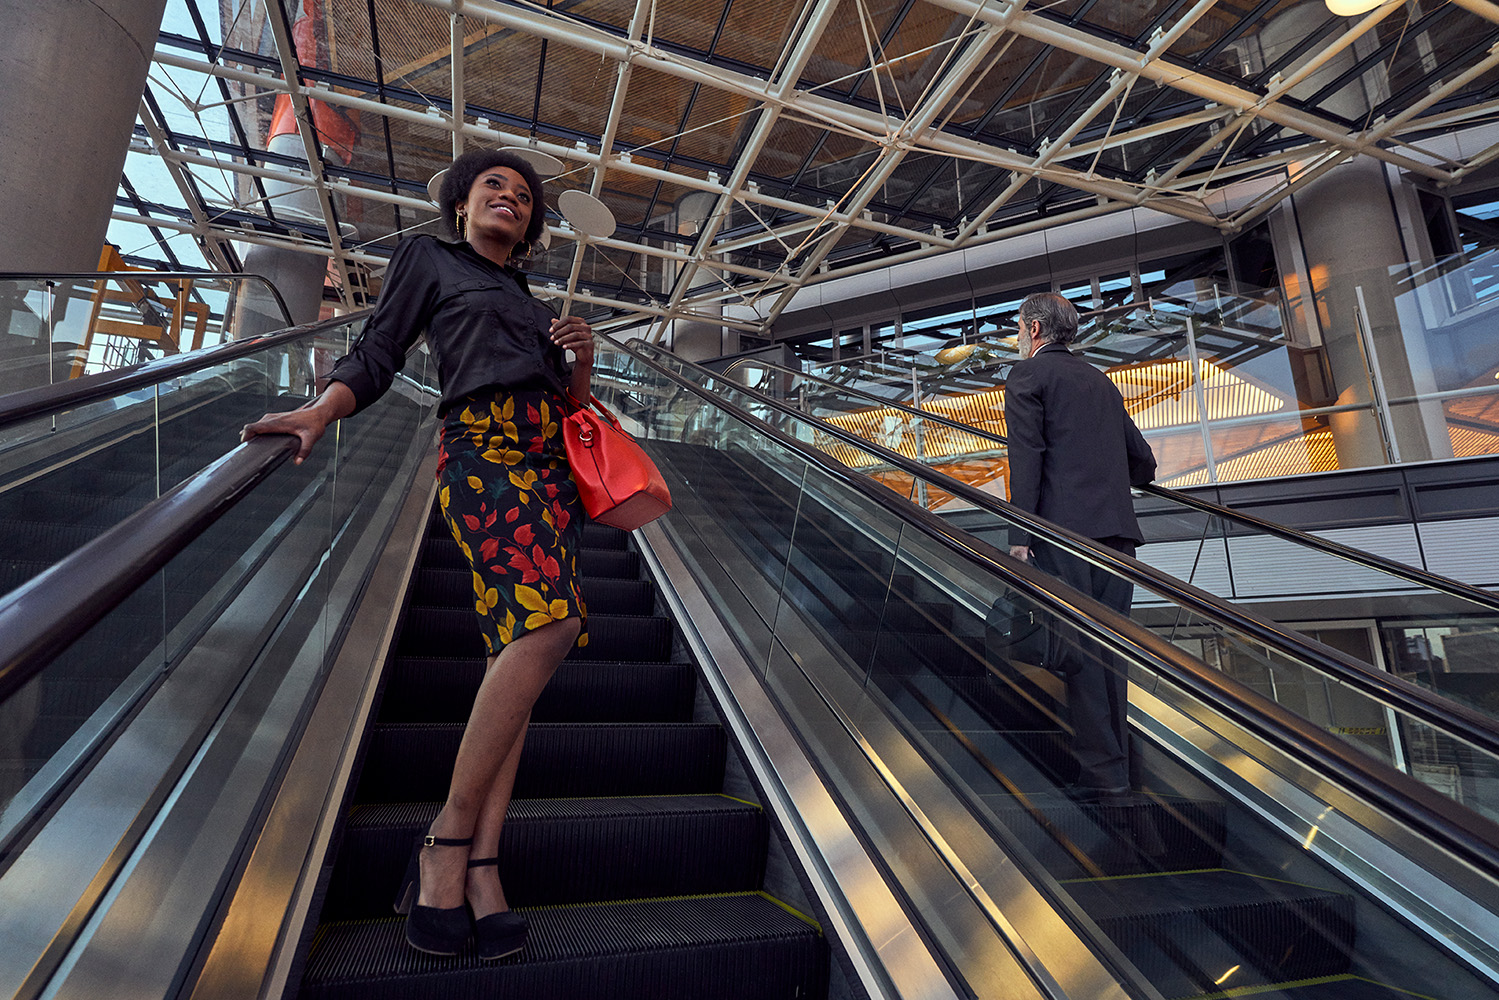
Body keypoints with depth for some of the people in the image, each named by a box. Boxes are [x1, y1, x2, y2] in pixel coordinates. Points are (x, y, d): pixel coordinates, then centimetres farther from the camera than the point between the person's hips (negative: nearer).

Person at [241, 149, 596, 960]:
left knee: (517, 645, -7)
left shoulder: (530, 301, 33)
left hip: (551, 464, 6)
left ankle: (479, 861, -6)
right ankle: (448, 842, -16)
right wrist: (322, 408, -11)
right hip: (482, 446, -6)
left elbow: (568, 408, 28)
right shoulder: (428, 259, 19)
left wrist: (582, 357, 8)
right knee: (550, 620, -28)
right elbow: (375, 355, 8)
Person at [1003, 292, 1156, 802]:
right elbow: (1144, 464, 23)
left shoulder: (1028, 373, 4)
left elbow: (1026, 455, -10)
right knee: (1107, 652, 9)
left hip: (1064, 530, -7)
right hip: (1117, 531, 7)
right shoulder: (1102, 381, 24)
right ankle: (1115, 772, 14)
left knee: (1077, 653, -6)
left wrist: (1019, 535, -13)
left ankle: (1101, 777, -5)